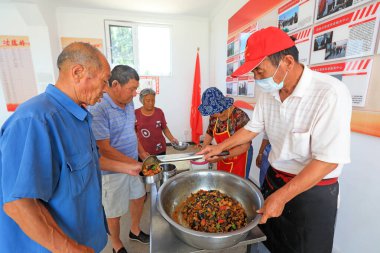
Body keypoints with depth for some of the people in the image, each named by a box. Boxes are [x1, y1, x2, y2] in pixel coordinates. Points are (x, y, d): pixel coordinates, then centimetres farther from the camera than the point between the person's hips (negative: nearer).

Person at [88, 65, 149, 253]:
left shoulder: (128, 104, -1)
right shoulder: (98, 109, -25)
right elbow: (104, 149, -25)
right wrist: (135, 164, -23)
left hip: (133, 164, 7)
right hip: (113, 170, -7)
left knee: (139, 197, 22)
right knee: (115, 211, 14)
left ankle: (135, 230, 49)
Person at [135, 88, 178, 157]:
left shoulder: (159, 112, -1)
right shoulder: (135, 114, -5)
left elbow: (165, 128, 6)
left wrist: (172, 139, -8)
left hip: (160, 150, 1)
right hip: (143, 151, -1)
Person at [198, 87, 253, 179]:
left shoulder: (239, 116, -27)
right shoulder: (214, 116, -7)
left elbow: (245, 146, -25)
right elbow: (209, 133, 9)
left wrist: (222, 156, -29)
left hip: (239, 158, -5)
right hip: (222, 157, 6)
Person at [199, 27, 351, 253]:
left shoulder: (331, 94, -25)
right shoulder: (269, 94, -4)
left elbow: (329, 159, -25)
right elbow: (253, 128, 7)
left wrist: (282, 196, -23)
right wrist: (220, 147, 6)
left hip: (313, 191, -5)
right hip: (274, 179, 6)